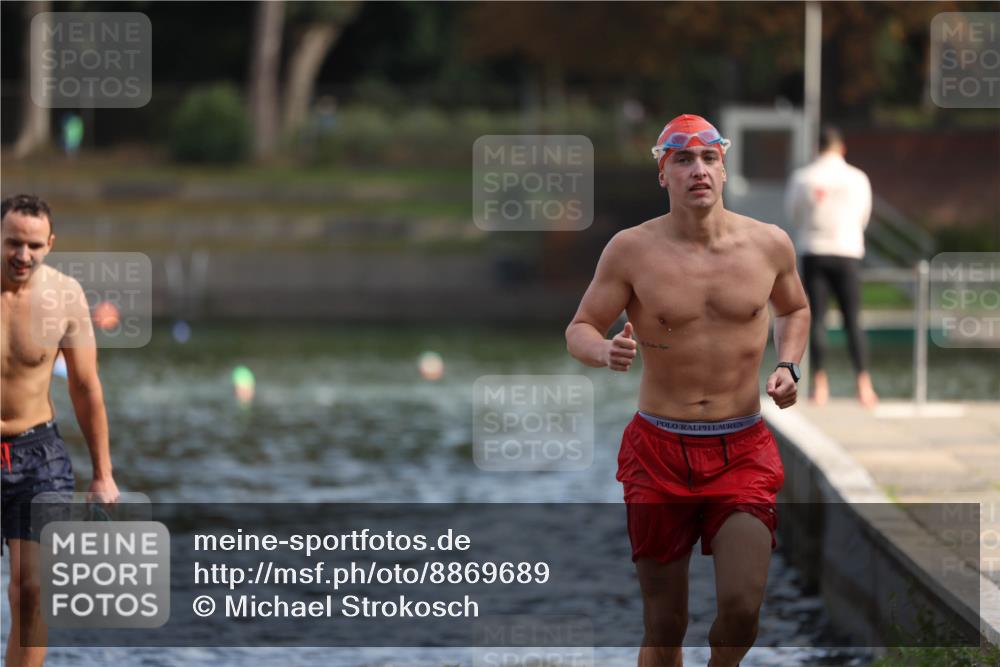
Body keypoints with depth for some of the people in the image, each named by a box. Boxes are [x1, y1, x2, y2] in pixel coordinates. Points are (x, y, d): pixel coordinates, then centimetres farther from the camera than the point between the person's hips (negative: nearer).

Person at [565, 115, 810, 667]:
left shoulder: (769, 244, 2)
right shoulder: (632, 250, -4)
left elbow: (794, 310, 22)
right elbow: (579, 329, 1)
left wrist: (787, 366, 2)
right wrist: (605, 352, -22)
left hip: (742, 451, 1)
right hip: (659, 451, -1)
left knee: (742, 606, -14)